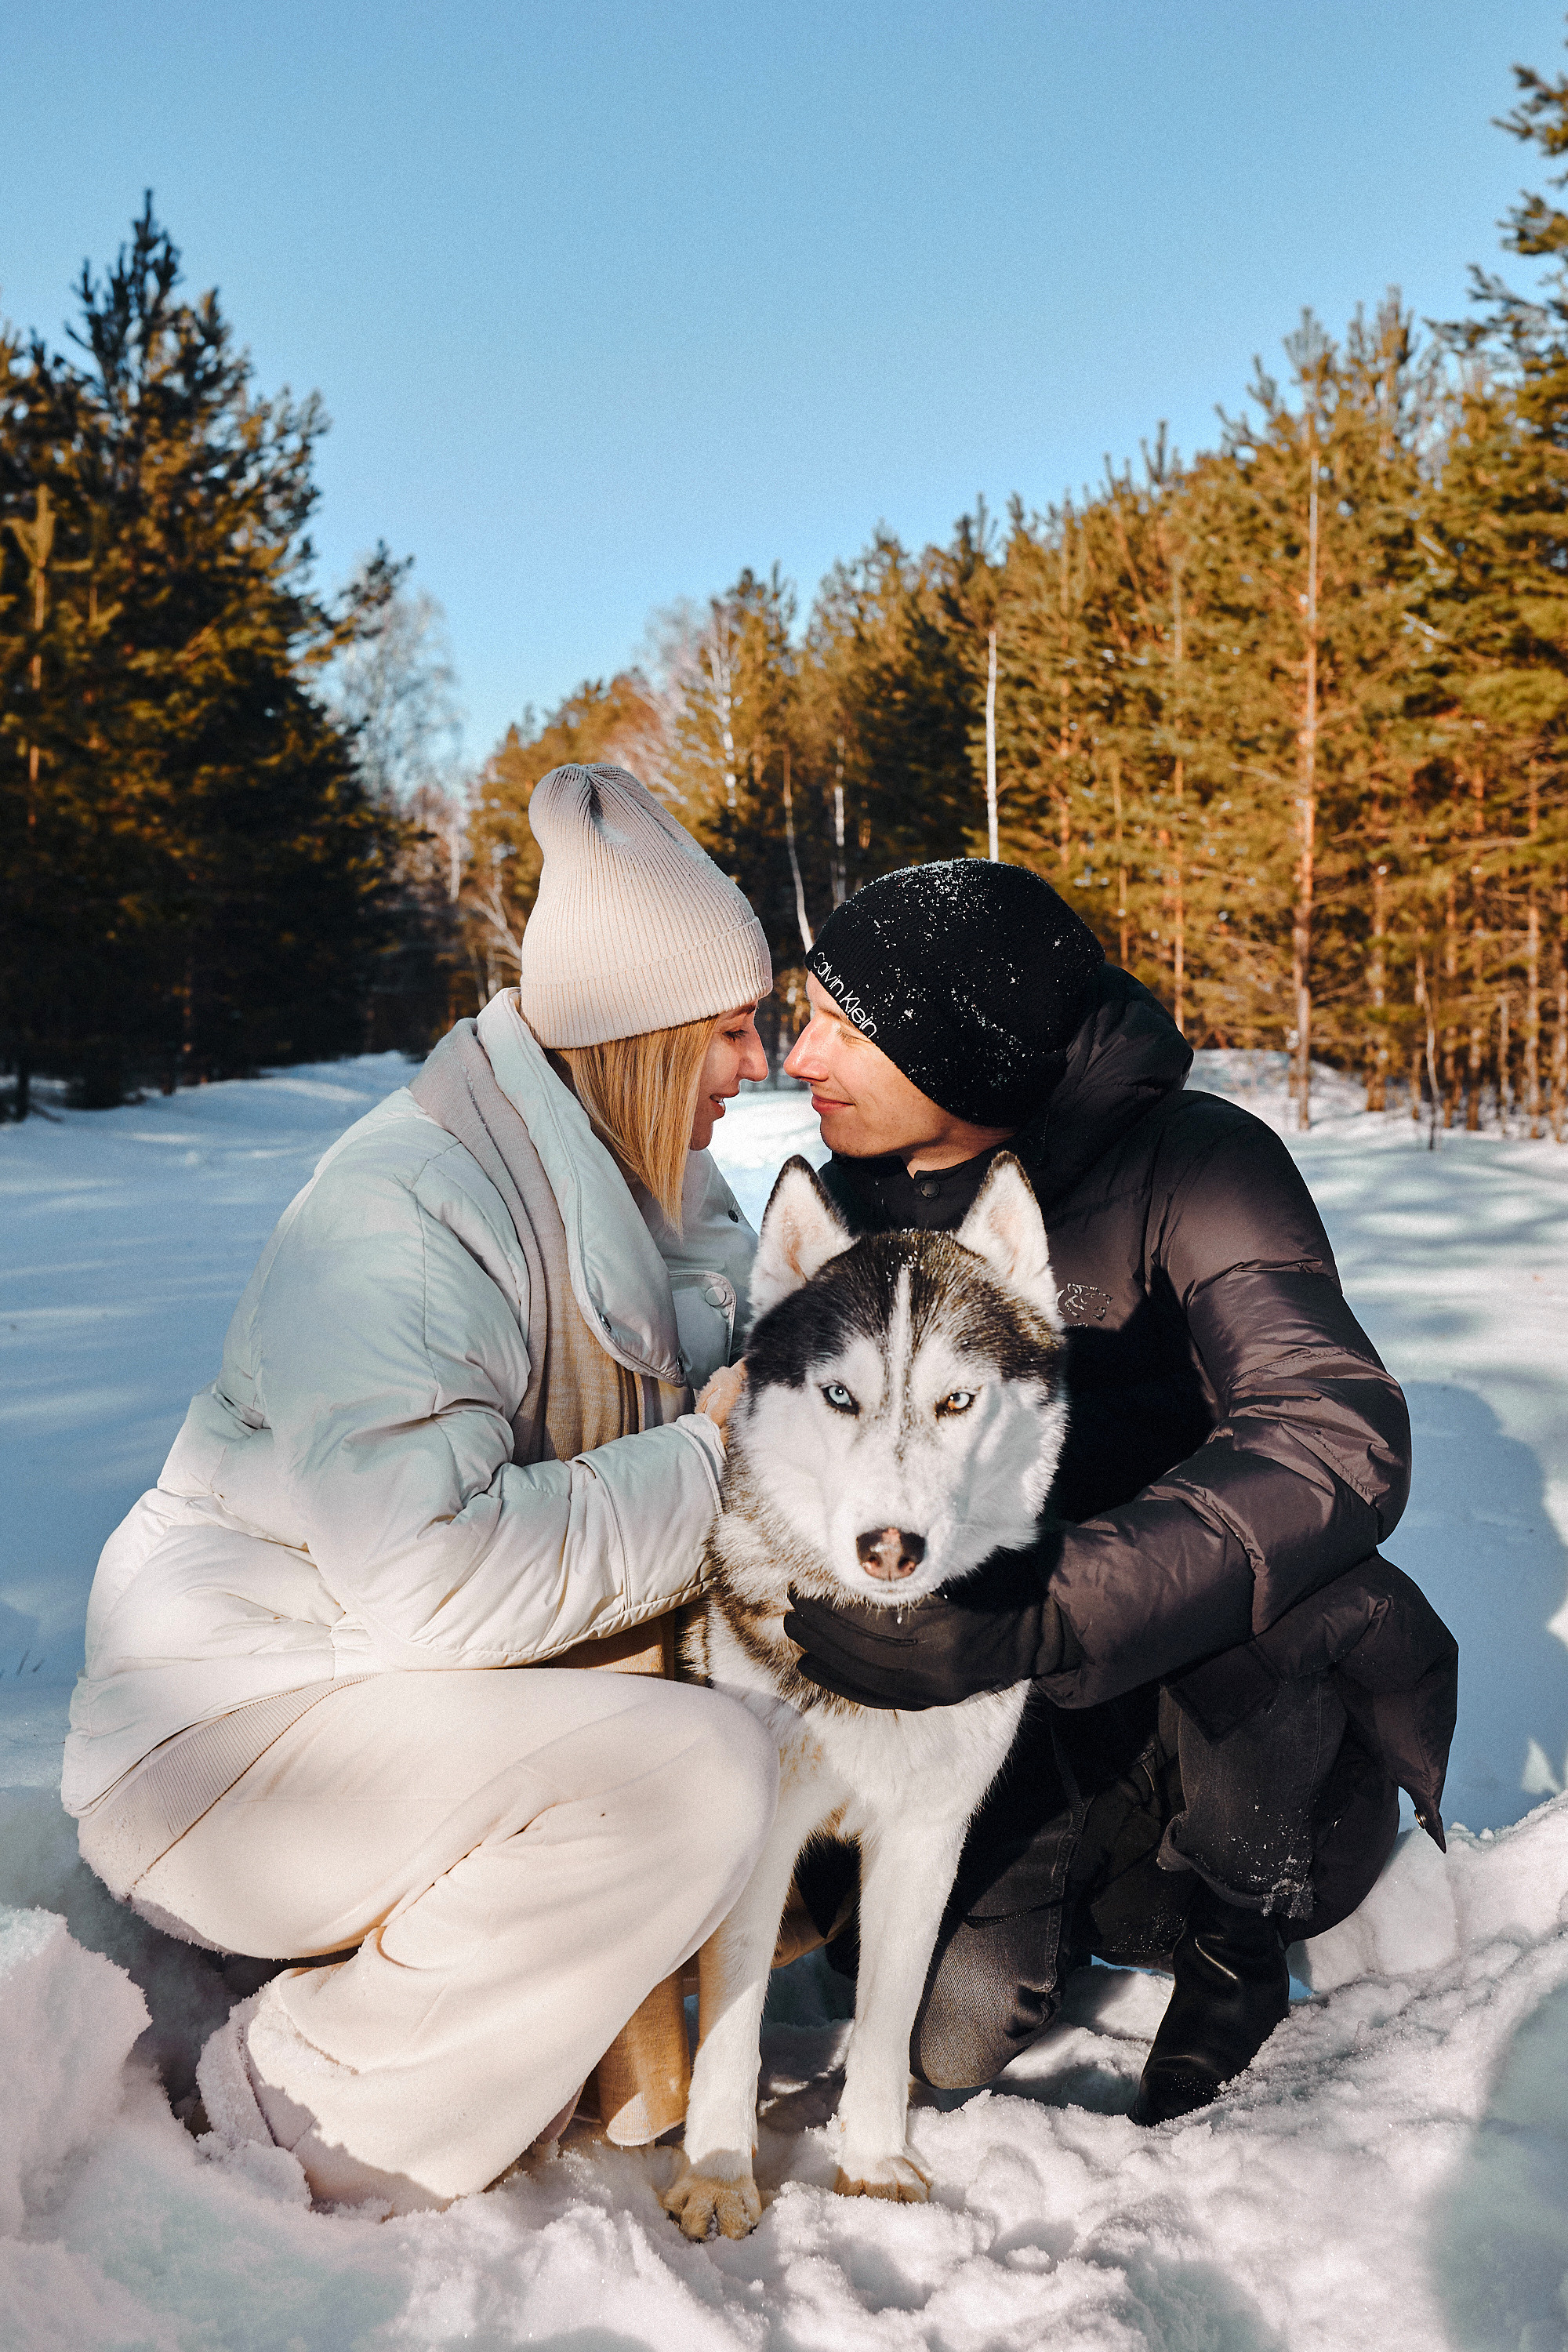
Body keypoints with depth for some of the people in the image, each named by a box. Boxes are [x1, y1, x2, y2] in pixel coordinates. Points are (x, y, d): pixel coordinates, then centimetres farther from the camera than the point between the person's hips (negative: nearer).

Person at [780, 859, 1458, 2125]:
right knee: (947, 2029, -18)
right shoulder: (855, 1194, -1)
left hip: (1245, 1688, -3)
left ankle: (1233, 1936, -8)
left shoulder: (1194, 1164, -20)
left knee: (1264, 1588, -38)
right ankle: (1107, 1887, 15)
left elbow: (1340, 1441, -37)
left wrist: (1037, 1617, -48)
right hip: (1021, 1697, 4)